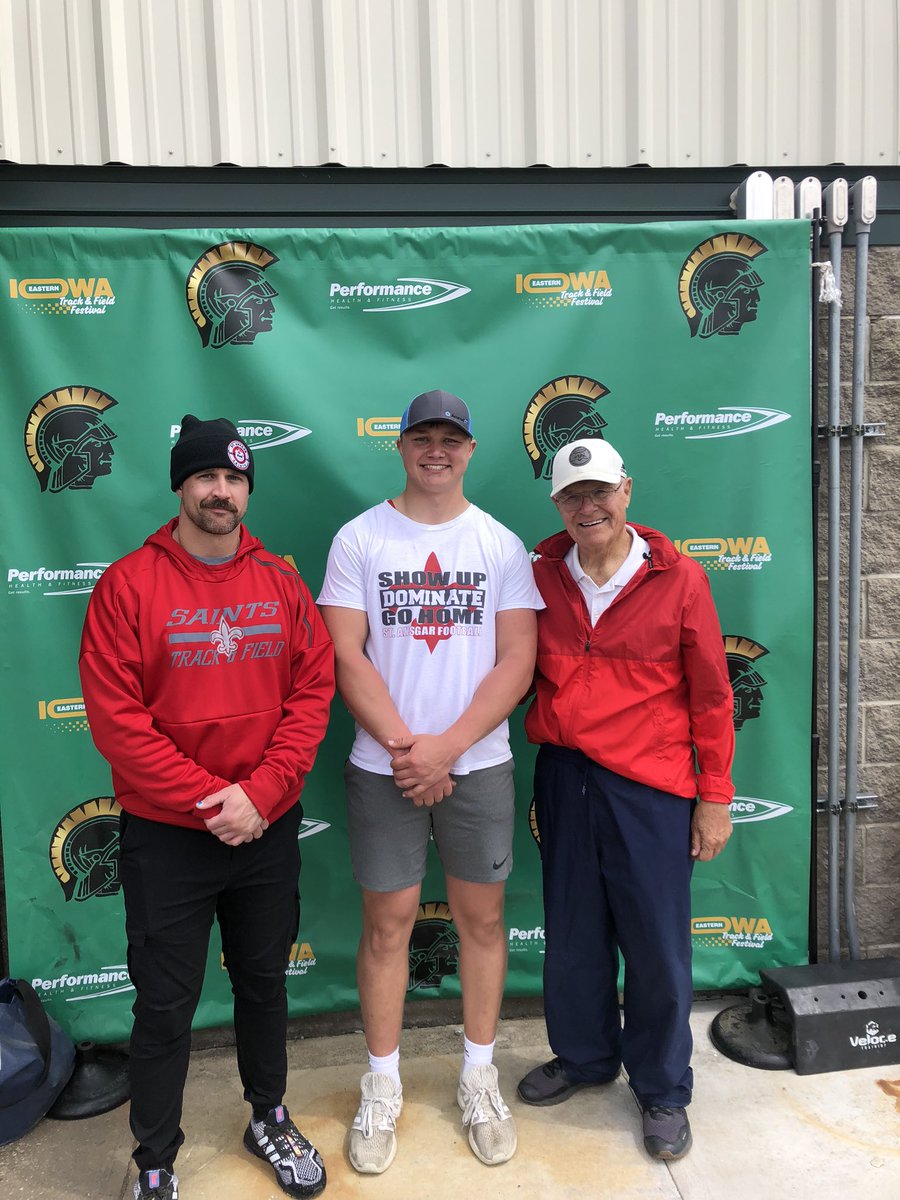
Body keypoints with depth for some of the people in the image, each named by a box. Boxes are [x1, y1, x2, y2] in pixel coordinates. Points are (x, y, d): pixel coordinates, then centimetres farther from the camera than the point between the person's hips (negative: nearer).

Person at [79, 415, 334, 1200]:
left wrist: (259, 793, -14)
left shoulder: (281, 582, 0)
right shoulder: (128, 584, -9)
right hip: (165, 836, -3)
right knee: (166, 1006, 11)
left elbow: (313, 691, -3)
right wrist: (206, 800, -17)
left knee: (264, 982, 20)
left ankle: (270, 1119, 43)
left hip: (269, 830, 3)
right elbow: (114, 716, -13)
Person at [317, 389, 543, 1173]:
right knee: (388, 922, 9)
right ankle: (383, 1085, 29)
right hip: (382, 766, -1)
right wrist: (403, 745, -14)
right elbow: (346, 656, -6)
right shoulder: (359, 539, 0)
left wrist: (445, 747, -13)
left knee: (482, 915, 11)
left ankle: (479, 1076, 32)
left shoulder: (501, 544, 1)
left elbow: (517, 661, -4)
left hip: (479, 763, 1)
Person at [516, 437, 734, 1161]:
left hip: (650, 786, -2)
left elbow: (711, 696, -2)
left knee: (657, 943, 9)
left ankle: (663, 1090, 33)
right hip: (564, 777, 3)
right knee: (572, 933, 17)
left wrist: (715, 796, -2)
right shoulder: (541, 578, 1)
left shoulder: (679, 579, -6)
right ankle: (583, 1056, 42)